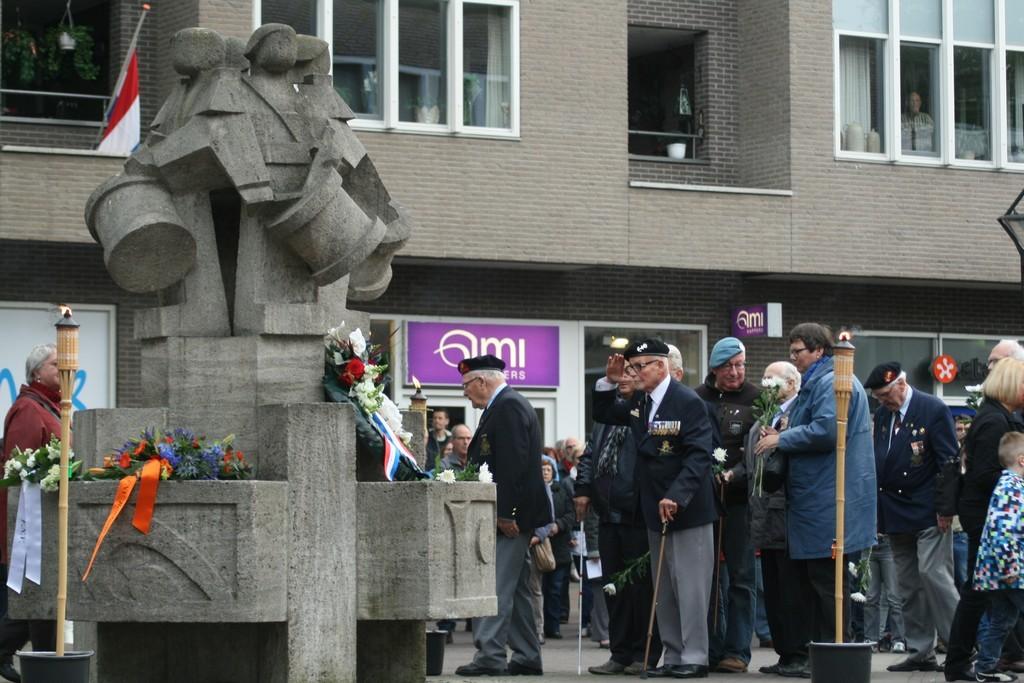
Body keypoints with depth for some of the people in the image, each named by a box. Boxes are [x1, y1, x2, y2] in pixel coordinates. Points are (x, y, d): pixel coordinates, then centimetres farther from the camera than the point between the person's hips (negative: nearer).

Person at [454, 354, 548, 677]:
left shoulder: (508, 406, -13)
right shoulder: (507, 404, 19)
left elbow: (512, 464, -21)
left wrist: (504, 514, -23)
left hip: (511, 515, -11)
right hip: (513, 515, 11)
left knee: (495, 588, -12)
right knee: (515, 590, 13)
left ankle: (490, 656, -15)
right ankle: (527, 659, 17)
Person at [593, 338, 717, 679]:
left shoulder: (688, 402, -13)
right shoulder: (638, 402, 10)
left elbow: (698, 457, -20)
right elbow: (603, 414, 24)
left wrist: (676, 497, -29)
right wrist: (609, 382, 6)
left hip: (688, 509, -8)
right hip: (655, 510, 8)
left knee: (690, 586, -5)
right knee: (664, 588, 10)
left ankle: (694, 658, -1)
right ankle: (673, 656, 16)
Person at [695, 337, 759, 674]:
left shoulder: (755, 400, 0)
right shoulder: (697, 399, 7)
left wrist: (735, 474, -20)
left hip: (739, 498, -3)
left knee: (741, 576, 1)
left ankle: (736, 651, 4)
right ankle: (712, 649, 12)